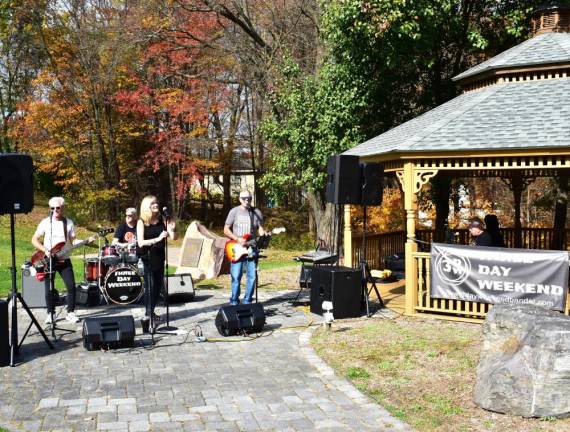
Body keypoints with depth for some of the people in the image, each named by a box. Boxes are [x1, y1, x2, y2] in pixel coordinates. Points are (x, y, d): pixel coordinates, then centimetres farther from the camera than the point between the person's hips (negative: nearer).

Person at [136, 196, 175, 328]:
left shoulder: (162, 220, 4)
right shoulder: (141, 222, -8)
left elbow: (173, 238, 2)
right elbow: (140, 243, -18)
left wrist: (172, 230, -20)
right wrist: (157, 239, -29)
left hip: (159, 256, 5)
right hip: (147, 257, -5)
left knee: (158, 284, 8)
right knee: (150, 285, -9)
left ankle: (151, 312, 22)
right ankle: (148, 315, -6)